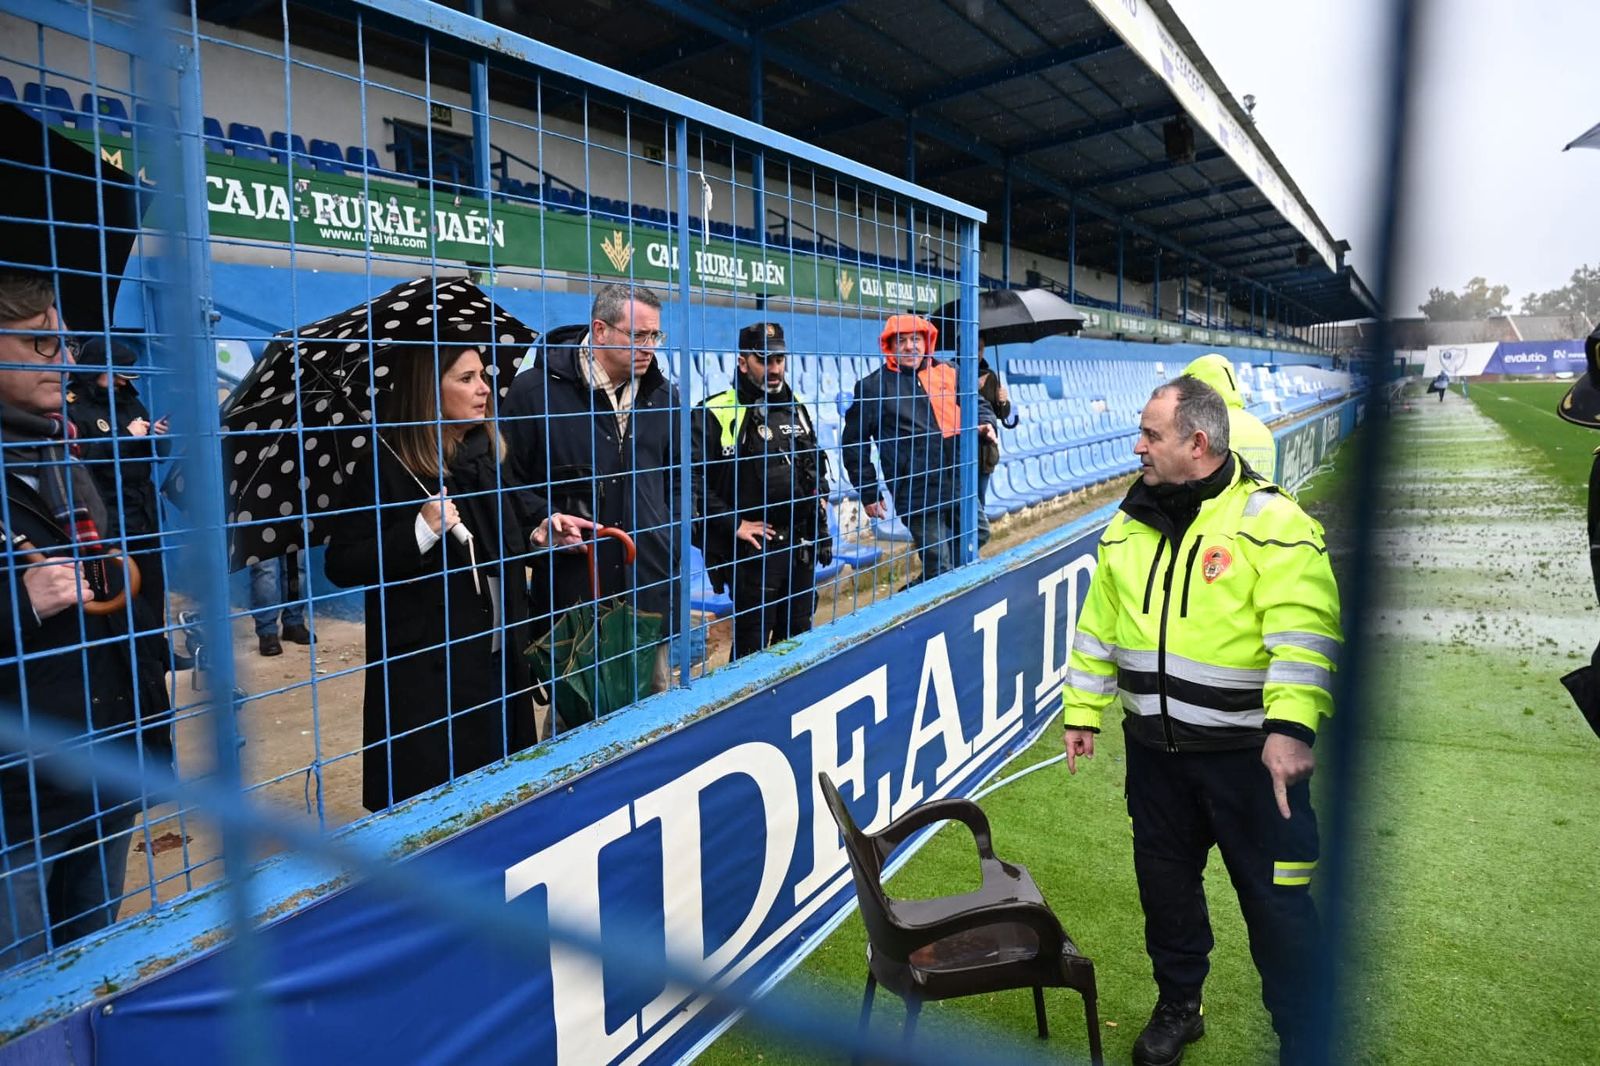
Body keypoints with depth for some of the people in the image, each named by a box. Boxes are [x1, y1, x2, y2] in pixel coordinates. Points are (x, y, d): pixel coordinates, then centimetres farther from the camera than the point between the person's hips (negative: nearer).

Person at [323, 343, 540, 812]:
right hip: (423, 673, -7)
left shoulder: (486, 456, 9)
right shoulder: (388, 467, -13)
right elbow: (341, 566, -18)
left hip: (496, 660, 7)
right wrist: (421, 531, -26)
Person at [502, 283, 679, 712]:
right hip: (572, 584, -4)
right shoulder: (535, 389, -7)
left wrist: (672, 535, 12)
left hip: (650, 584, 4)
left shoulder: (661, 394, 10)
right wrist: (544, 519, -16)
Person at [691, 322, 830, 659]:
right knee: (751, 644, 2)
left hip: (802, 545, 6)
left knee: (797, 637, 17)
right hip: (752, 549, -6)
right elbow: (692, 479, -16)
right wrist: (734, 524, -16)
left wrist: (820, 496, 10)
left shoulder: (796, 409, 12)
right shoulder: (716, 414, -11)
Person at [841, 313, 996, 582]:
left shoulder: (947, 373, 9)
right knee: (940, 569, 0)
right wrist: (868, 492, -1)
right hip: (918, 496, -5)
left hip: (961, 485, 5)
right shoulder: (874, 385, -1)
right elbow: (854, 442, 1)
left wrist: (986, 422, -4)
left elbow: (977, 404, 20)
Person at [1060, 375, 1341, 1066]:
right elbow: (1099, 627, 13)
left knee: (1274, 897, 6)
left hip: (1250, 752, -5)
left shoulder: (1269, 519, -13)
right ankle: (1177, 1007, 41)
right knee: (1164, 880, 18)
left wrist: (1290, 729, -30)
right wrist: (1082, 711, 13)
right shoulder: (1128, 528, 6)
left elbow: (1302, 635, -21)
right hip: (1154, 749, 6)